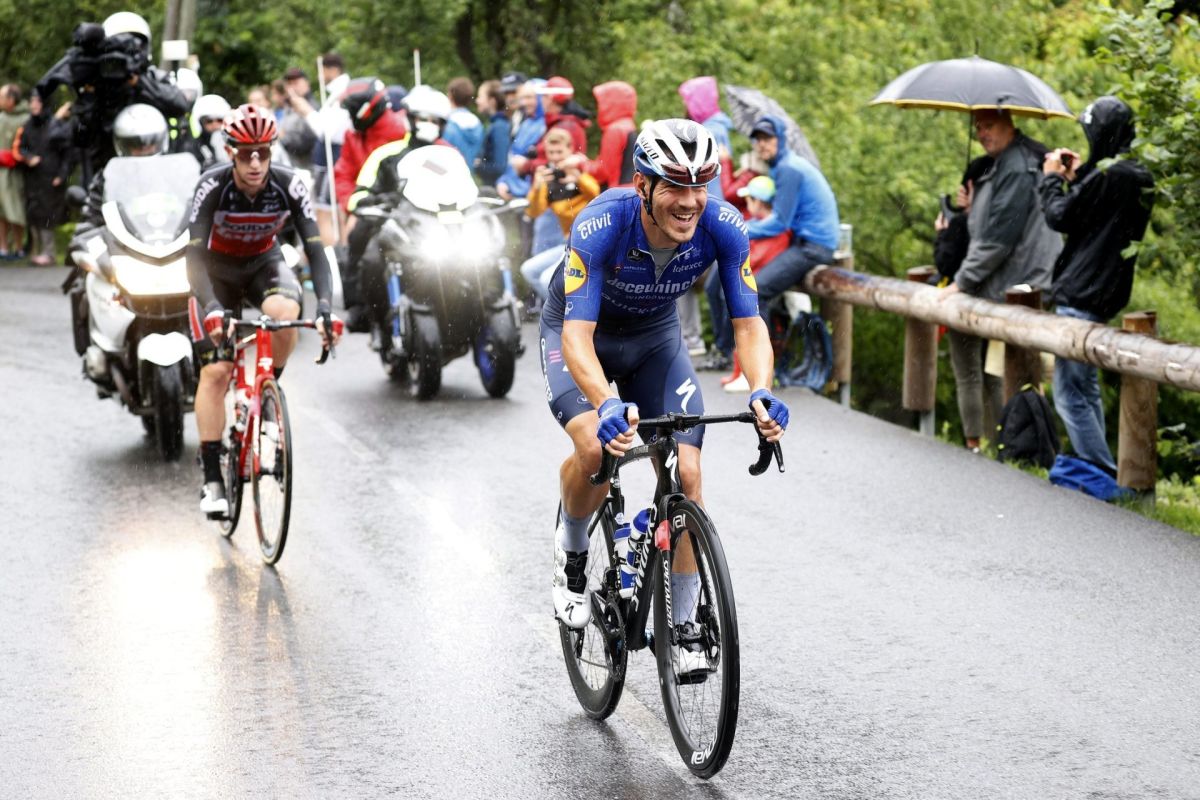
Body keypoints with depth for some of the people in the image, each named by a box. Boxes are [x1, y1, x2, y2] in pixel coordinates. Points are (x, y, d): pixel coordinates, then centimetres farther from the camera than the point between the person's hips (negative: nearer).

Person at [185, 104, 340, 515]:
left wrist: (324, 305, -42)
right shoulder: (212, 186, -28)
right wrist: (212, 308, -50)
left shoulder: (288, 185, -24)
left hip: (263, 262, 1)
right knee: (215, 371, -13)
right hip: (217, 268, -1)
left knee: (285, 311, -35)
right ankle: (212, 480, -7)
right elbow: (195, 256, -33)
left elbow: (316, 249, -26)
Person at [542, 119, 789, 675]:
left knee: (687, 474, -11)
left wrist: (760, 393, -42)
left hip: (654, 336, 3)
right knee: (597, 448, -30)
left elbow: (749, 324, -22)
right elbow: (579, 337, -42)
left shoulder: (722, 228, -27)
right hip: (578, 331, -3)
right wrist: (608, 406, -60)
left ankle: (682, 629, 4)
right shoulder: (601, 224, -37)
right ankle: (572, 550, 3)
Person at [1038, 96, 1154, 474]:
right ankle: (1097, 468, 26)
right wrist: (1076, 177, 15)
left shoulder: (1108, 175, -20)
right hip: (1105, 296, 10)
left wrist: (1052, 178, 3)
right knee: (1087, 389, 20)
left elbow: (1061, 217, -13)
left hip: (1080, 297, -10)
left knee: (1070, 396, -6)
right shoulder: (1139, 176, 10)